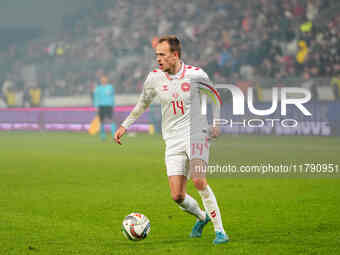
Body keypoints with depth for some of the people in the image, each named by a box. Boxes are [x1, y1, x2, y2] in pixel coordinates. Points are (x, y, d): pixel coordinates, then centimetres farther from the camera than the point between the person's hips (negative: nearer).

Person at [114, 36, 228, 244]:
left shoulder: (195, 74, -7)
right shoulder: (154, 78, 1)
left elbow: (214, 95, 11)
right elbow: (143, 104, 18)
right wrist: (125, 126, 16)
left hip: (196, 135, -3)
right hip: (173, 141, 3)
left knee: (199, 181, -24)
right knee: (177, 196, -6)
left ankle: (220, 230, -13)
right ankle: (202, 217, 26)